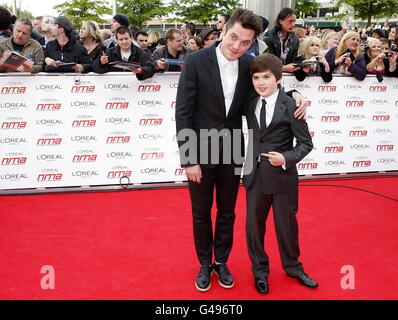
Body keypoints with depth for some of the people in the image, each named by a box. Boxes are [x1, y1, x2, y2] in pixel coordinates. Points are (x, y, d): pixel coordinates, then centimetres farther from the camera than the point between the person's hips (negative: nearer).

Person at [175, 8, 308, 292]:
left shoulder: (249, 64, -5)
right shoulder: (196, 61, -16)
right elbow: (183, 113, -14)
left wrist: (295, 94, -9)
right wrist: (189, 159, -16)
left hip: (232, 152, 3)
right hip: (200, 152, -3)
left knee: (227, 212, 17)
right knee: (201, 213, 14)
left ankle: (221, 261, 39)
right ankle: (205, 264, 36)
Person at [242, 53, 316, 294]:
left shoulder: (291, 106, -12)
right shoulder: (250, 102, 0)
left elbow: (306, 143, -11)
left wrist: (286, 158, -24)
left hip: (283, 176, -3)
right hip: (254, 174, 4)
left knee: (287, 224, 13)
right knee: (254, 224, 12)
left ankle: (293, 266, 38)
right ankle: (260, 270, 34)